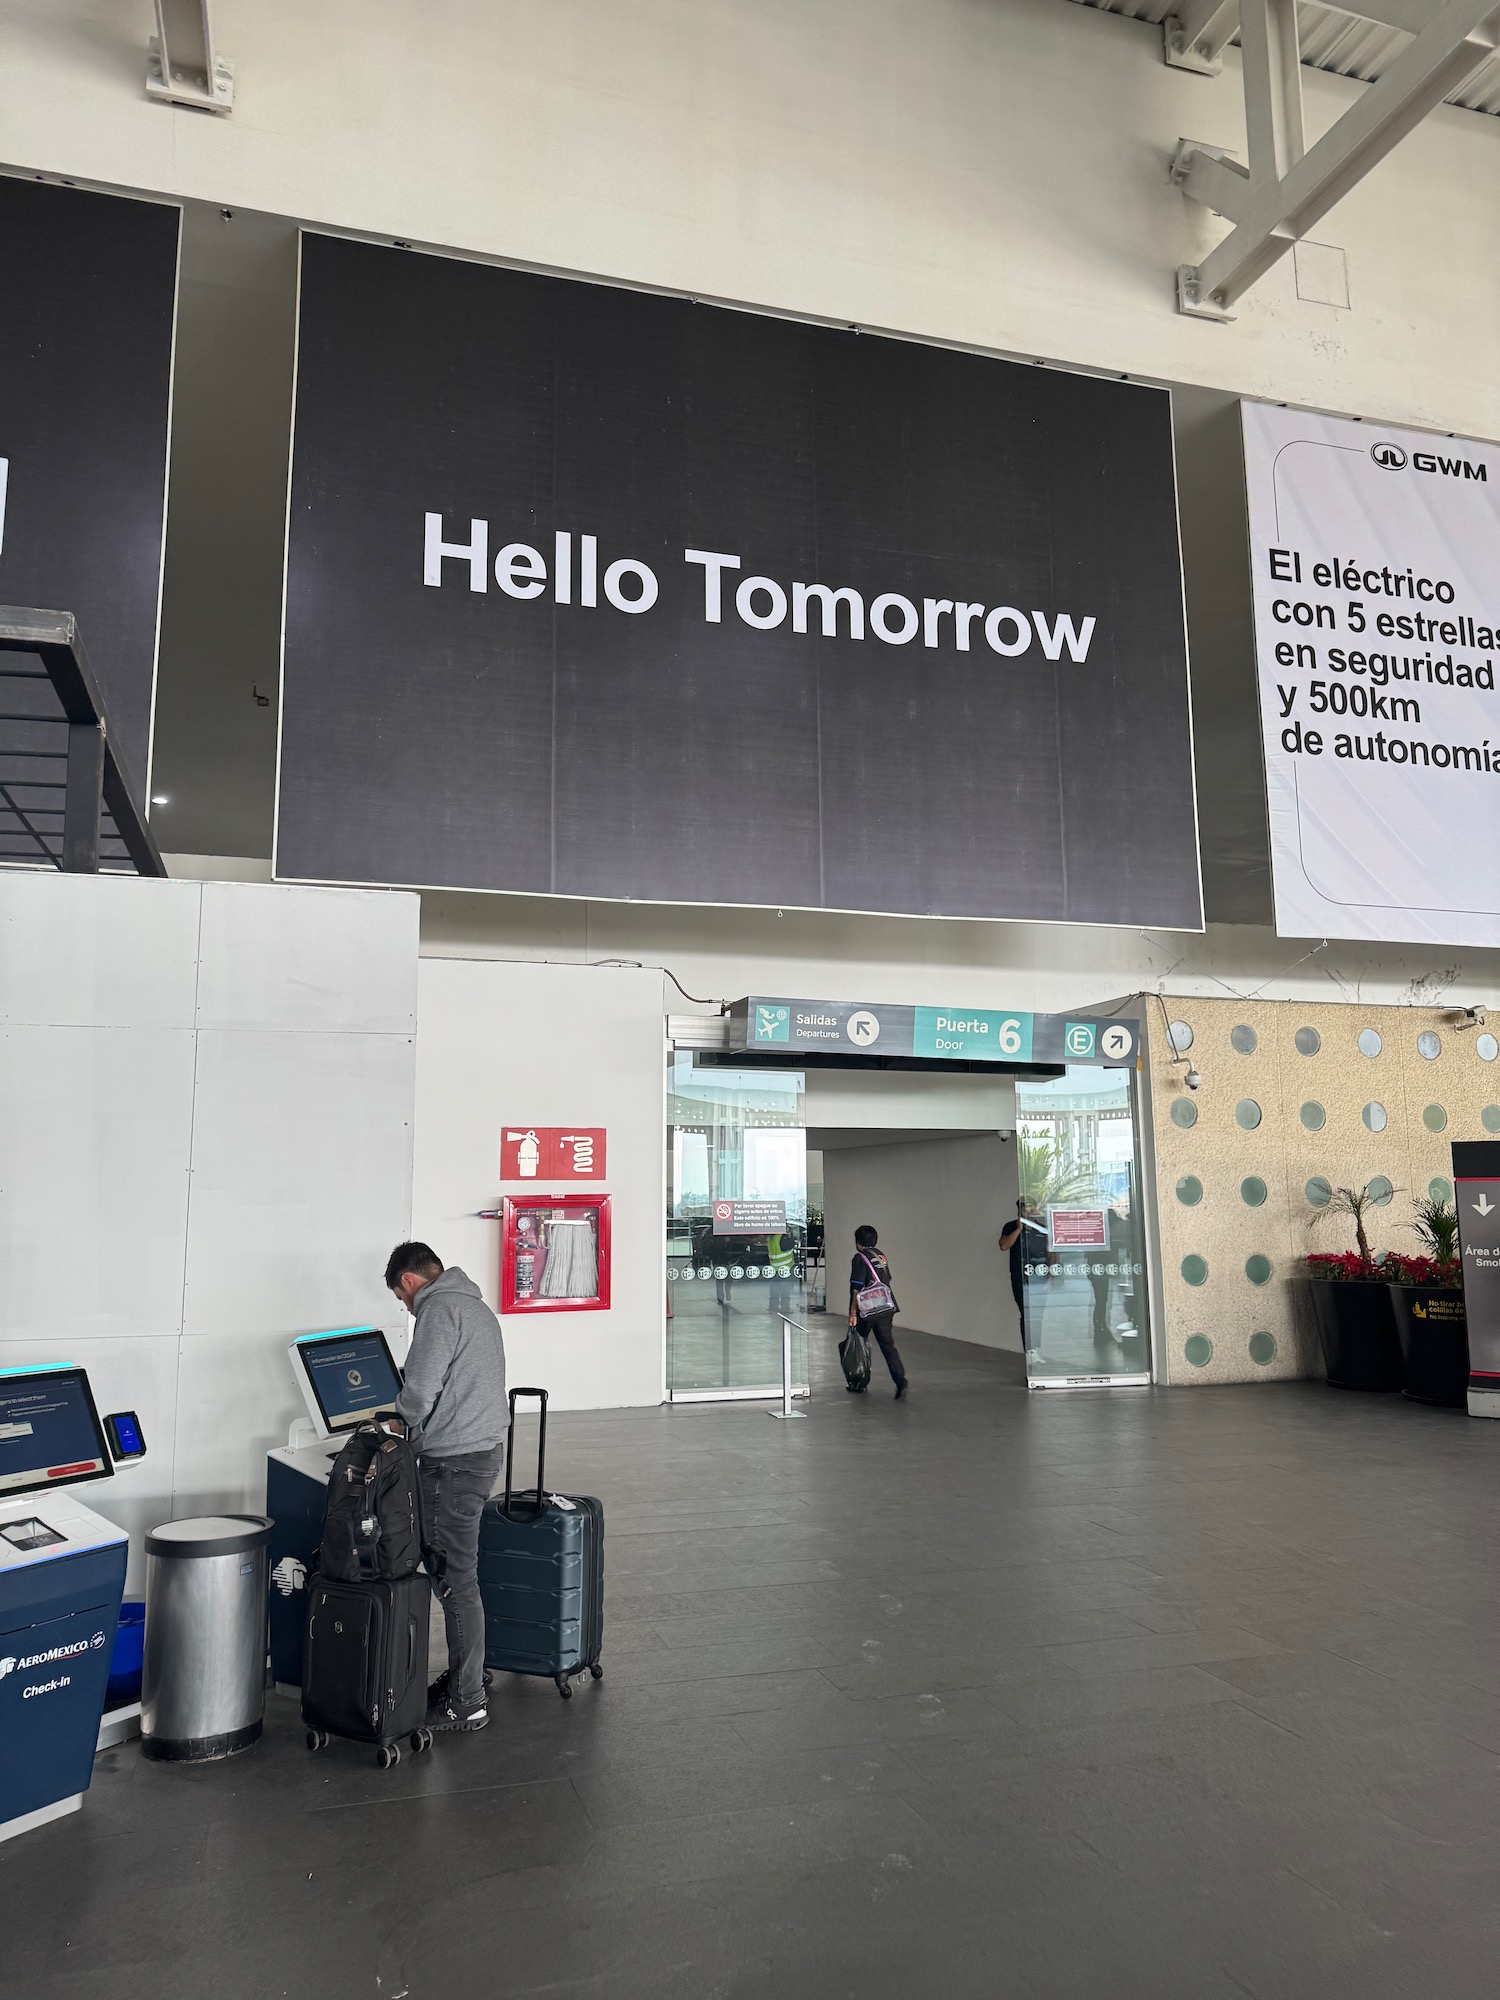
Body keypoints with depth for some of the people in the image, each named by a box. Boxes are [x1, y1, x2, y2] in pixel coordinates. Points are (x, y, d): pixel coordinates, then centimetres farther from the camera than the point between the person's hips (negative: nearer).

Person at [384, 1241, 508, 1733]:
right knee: (457, 1572, 18)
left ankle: (467, 1703, 6)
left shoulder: (438, 1310, -14)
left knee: (455, 1580, -2)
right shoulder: (477, 1306, 17)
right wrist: (416, 1420, 17)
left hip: (454, 1462, -10)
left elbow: (420, 1389, -19)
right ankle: (463, 1677, 27)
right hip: (485, 1447, 10)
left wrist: (403, 1420, 2)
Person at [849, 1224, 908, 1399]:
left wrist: (853, 1313, -13)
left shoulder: (860, 1258, -9)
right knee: (888, 1345, 2)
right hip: (886, 1308, 6)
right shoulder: (881, 1256, 13)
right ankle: (900, 1380, -13)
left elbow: (857, 1288, -14)